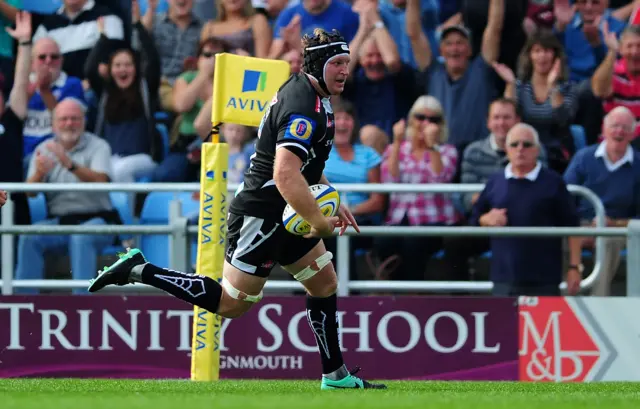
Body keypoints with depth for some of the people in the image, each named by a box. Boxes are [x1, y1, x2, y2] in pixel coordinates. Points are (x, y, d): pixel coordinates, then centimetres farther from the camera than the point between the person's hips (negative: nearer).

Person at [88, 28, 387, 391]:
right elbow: (285, 174, -33)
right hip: (260, 217, -10)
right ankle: (140, 271, -1)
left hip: (283, 216, 10)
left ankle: (337, 377, 19)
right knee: (231, 303, -6)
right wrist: (319, 222, -27)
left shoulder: (310, 94, 10)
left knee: (325, 282, 13)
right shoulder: (303, 108, -23)